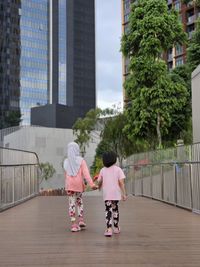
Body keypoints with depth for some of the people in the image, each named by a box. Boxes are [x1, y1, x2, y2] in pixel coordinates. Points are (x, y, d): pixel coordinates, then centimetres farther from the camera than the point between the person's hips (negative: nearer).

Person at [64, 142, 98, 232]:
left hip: (69, 185, 1)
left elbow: (66, 175, 5)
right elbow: (86, 173, -16)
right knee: (79, 201, 20)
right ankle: (81, 220, 14)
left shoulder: (66, 162, 2)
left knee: (72, 203, 4)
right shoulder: (81, 160, -6)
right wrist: (91, 184, -22)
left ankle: (74, 224, 1)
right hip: (79, 184, -1)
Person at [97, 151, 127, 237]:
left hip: (106, 193, 0)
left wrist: (99, 186, 31)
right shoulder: (118, 169, -3)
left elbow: (99, 182, 8)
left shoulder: (103, 170, 2)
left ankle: (109, 229, -19)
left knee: (108, 210, -2)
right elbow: (121, 182, -10)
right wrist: (124, 194, -7)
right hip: (116, 193, 0)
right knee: (115, 209, 18)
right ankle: (116, 228, 30)